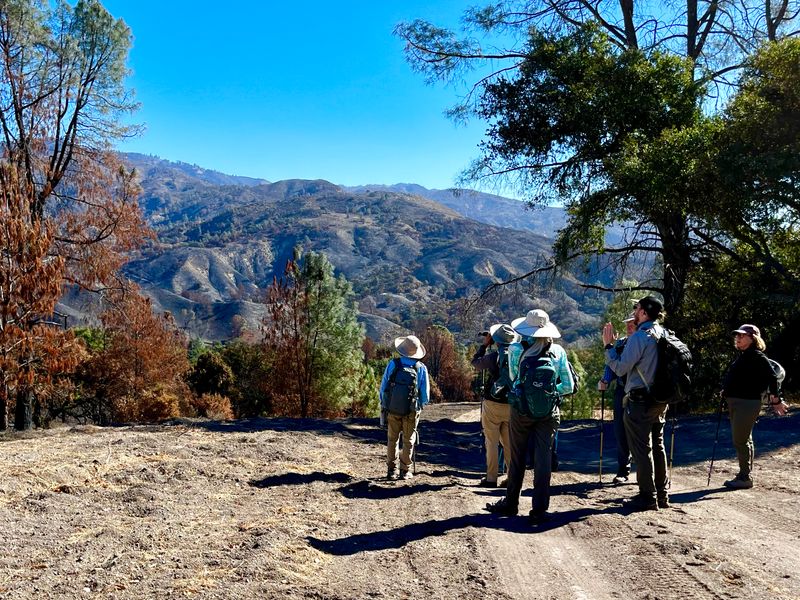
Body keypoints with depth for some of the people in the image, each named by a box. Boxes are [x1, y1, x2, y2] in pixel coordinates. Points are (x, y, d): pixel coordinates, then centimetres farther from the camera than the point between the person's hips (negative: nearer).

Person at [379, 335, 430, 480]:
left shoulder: (393, 364, -6)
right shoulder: (421, 368, -6)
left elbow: (383, 387, 0)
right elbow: (425, 395, -3)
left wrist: (384, 404, 14)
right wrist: (420, 404, 17)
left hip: (392, 409, 1)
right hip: (411, 412, -1)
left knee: (392, 440, 14)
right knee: (408, 441, 11)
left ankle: (392, 470, 15)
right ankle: (405, 471, 12)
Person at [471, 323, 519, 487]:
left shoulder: (494, 356, -12)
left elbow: (475, 362, 6)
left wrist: (484, 344, 14)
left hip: (493, 405, -3)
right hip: (511, 406, 3)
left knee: (492, 443, 3)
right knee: (509, 444, 13)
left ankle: (491, 478, 5)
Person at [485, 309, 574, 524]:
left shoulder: (516, 350, -7)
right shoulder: (558, 352, -2)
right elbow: (568, 387, 0)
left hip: (521, 410, -1)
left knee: (517, 458, 12)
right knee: (543, 459, 4)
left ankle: (510, 503, 23)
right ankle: (539, 510, 4)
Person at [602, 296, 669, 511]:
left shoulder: (639, 337, -16)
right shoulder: (664, 335, 9)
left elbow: (620, 368, -17)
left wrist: (608, 345, -6)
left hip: (640, 400, -8)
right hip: (660, 399, 8)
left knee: (641, 449, -2)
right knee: (657, 445, 15)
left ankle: (647, 497, 1)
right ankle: (661, 495, 21)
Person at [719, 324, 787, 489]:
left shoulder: (757, 357, -13)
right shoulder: (742, 356, 15)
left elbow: (772, 377, -17)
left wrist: (775, 400, -15)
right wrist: (726, 392, 12)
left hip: (748, 403, -10)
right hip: (735, 402, 10)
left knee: (741, 441, -7)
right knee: (744, 440, 15)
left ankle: (745, 477, 1)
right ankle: (745, 475, 24)